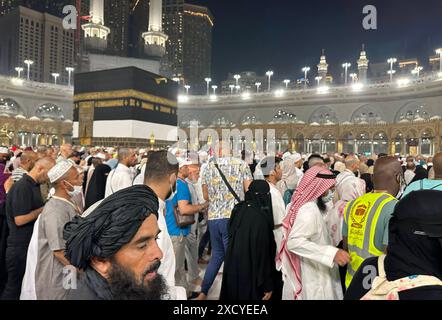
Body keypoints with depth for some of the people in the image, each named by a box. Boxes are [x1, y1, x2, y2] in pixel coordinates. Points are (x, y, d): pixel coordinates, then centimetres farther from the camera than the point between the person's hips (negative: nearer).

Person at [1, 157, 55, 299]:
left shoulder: (34, 185, 9)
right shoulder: (22, 187, -20)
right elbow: (19, 220, -24)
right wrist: (44, 208, -17)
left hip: (32, 244, 9)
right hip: (20, 246, -9)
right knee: (15, 286, 7)